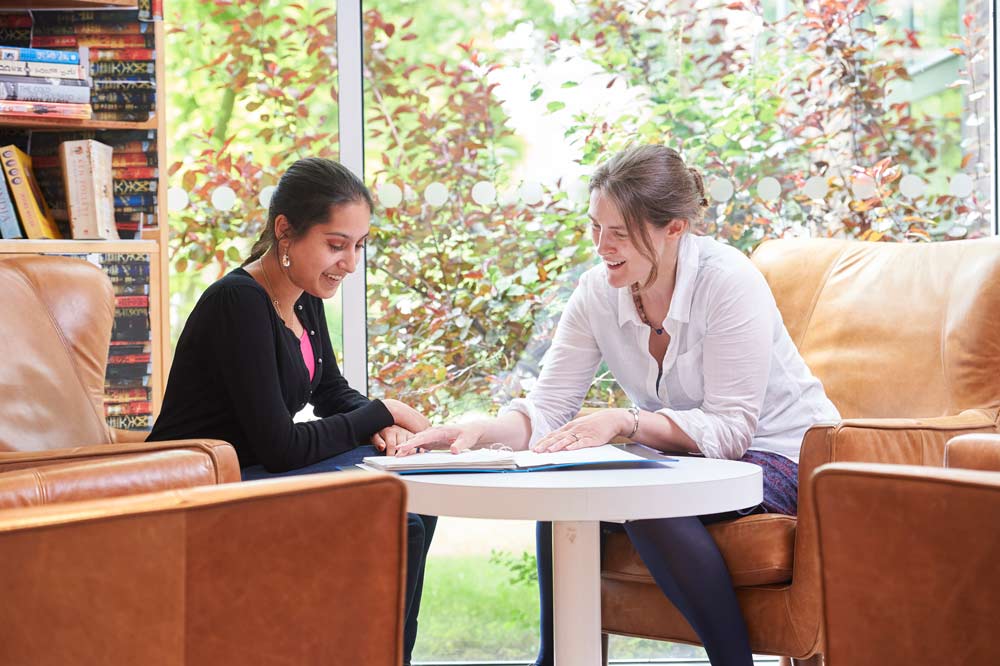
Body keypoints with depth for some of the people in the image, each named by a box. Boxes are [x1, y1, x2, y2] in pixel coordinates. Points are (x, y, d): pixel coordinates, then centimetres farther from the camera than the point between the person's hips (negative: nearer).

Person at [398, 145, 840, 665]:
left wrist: (625, 421, -36)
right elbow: (546, 410, -7)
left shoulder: (728, 281, -22)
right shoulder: (598, 292, -5)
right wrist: (480, 430, -27)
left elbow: (730, 429, -25)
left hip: (782, 454, -6)